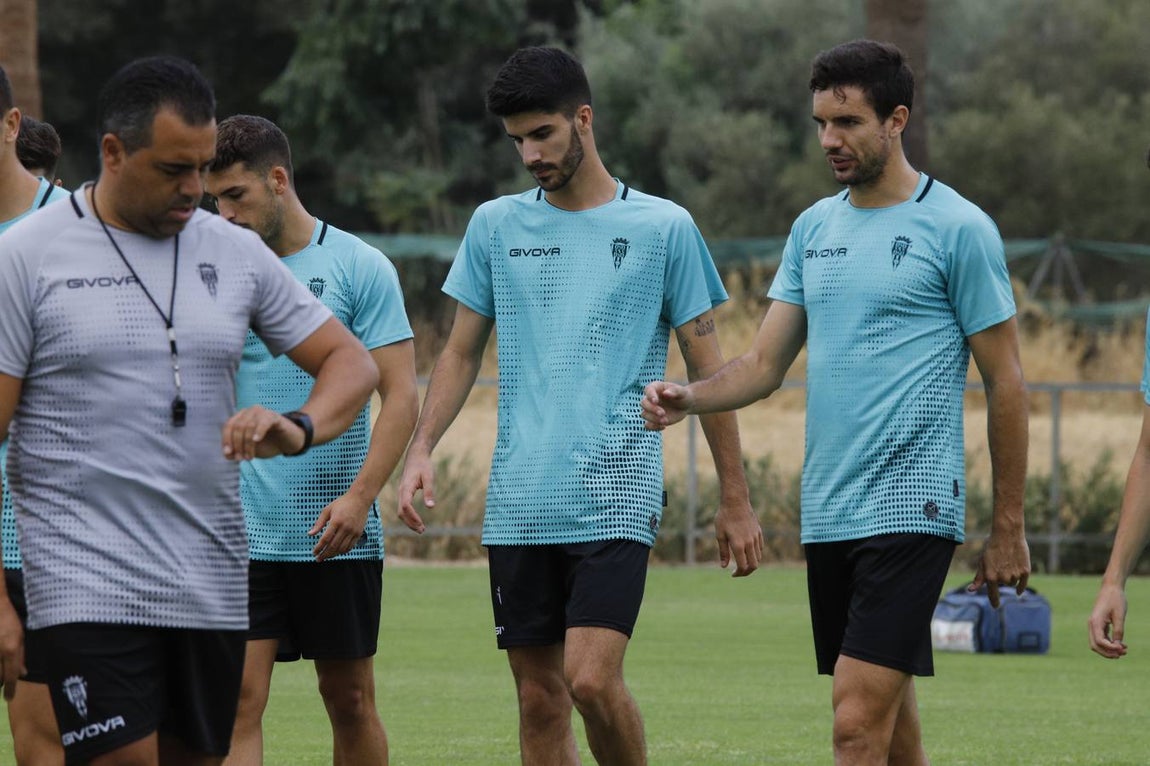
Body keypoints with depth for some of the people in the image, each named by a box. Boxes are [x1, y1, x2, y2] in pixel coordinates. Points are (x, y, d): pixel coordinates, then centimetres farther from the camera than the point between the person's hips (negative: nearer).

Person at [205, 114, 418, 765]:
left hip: (336, 533, -2)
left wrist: (360, 496, -18)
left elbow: (402, 395, -7)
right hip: (241, 528, 2)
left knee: (350, 700, 7)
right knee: (238, 700, -8)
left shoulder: (360, 267, -3)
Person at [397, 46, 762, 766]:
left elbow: (707, 368, 5)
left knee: (592, 679, -17)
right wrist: (421, 450, 0)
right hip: (519, 506, 4)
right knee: (540, 698, 4)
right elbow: (462, 352, 16)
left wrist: (736, 500, 5)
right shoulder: (495, 226, 10)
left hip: (616, 494, -4)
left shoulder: (664, 228, 2)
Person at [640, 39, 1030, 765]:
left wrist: (1009, 528, -2)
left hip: (909, 510, -7)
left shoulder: (958, 228, -5)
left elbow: (1006, 384, -3)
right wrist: (688, 398, -8)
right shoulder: (814, 227, 14)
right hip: (827, 513, 7)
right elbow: (765, 364, 13)